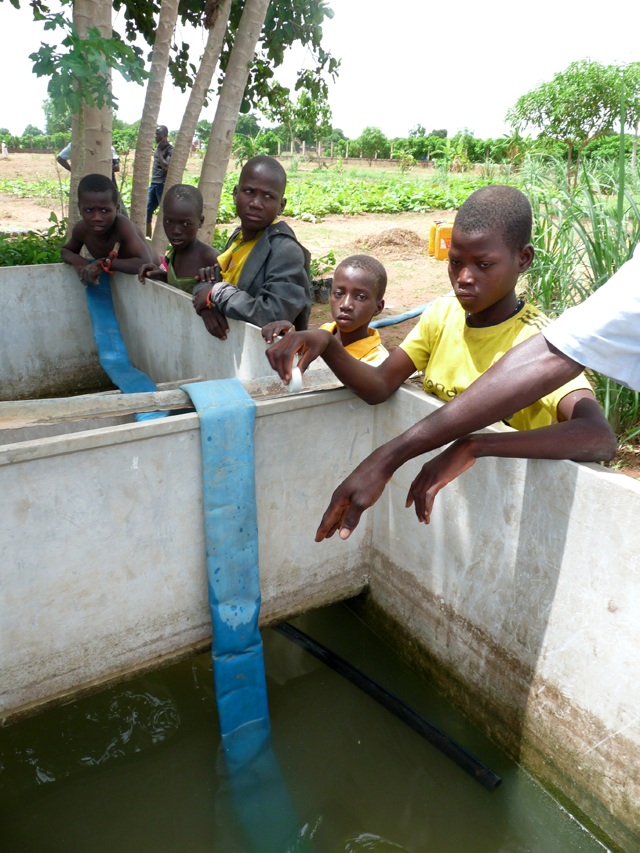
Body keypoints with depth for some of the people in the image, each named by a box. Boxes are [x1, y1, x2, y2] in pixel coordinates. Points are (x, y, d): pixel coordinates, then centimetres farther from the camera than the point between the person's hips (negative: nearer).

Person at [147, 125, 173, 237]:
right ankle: (147, 238, 17)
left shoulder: (170, 150, -9)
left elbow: (166, 166, -21)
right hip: (153, 183, 9)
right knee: (147, 211, 9)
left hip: (163, 185, -9)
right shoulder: (158, 147, 15)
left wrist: (159, 151, -16)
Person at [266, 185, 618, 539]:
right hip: (433, 485, 5)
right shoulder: (443, 313, -2)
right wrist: (324, 344, -29)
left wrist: (472, 446, -45)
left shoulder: (537, 339, -20)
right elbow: (379, 385, -11)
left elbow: (600, 438, -35)